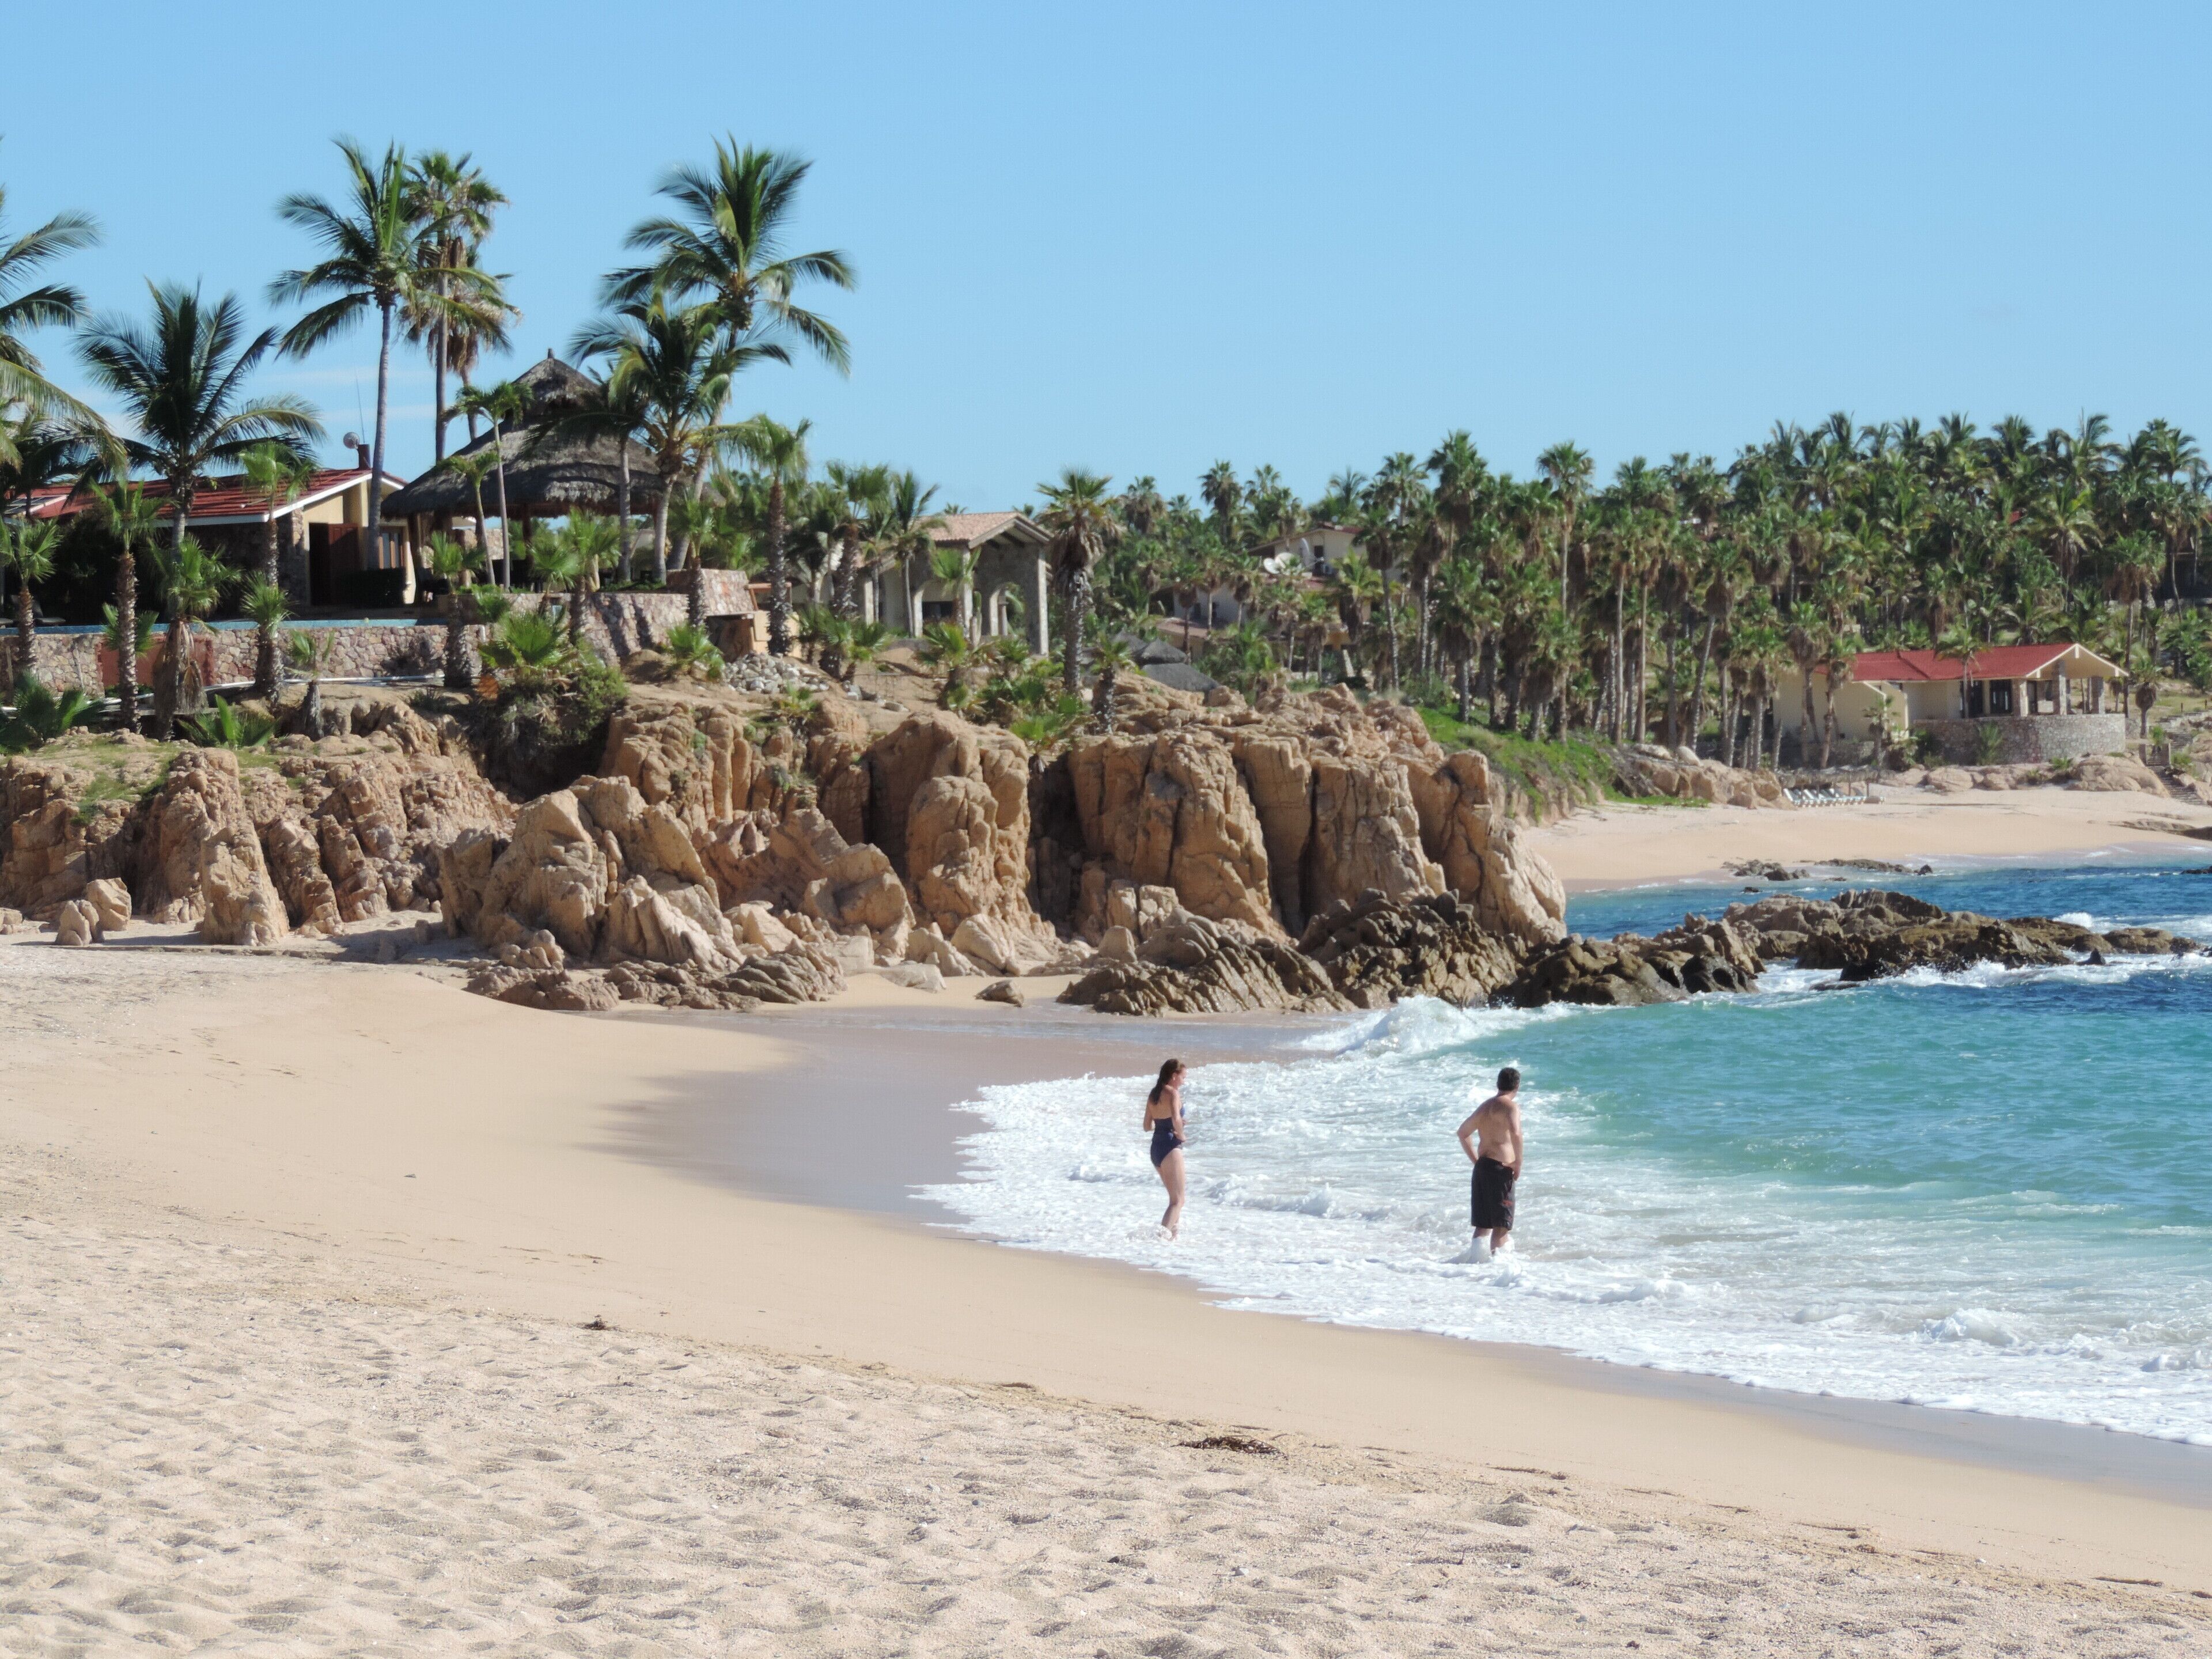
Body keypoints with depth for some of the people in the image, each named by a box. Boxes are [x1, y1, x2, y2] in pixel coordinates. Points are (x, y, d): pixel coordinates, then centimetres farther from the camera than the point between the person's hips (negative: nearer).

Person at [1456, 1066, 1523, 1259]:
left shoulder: (1485, 1107, 18)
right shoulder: (1510, 1106, -7)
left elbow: (1463, 1132, 29)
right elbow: (1515, 1134, -26)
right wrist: (1518, 1163, -15)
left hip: (1481, 1168, 8)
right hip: (1500, 1169, -8)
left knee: (1483, 1224, 13)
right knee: (1501, 1224, -5)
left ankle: (1476, 1258, 8)